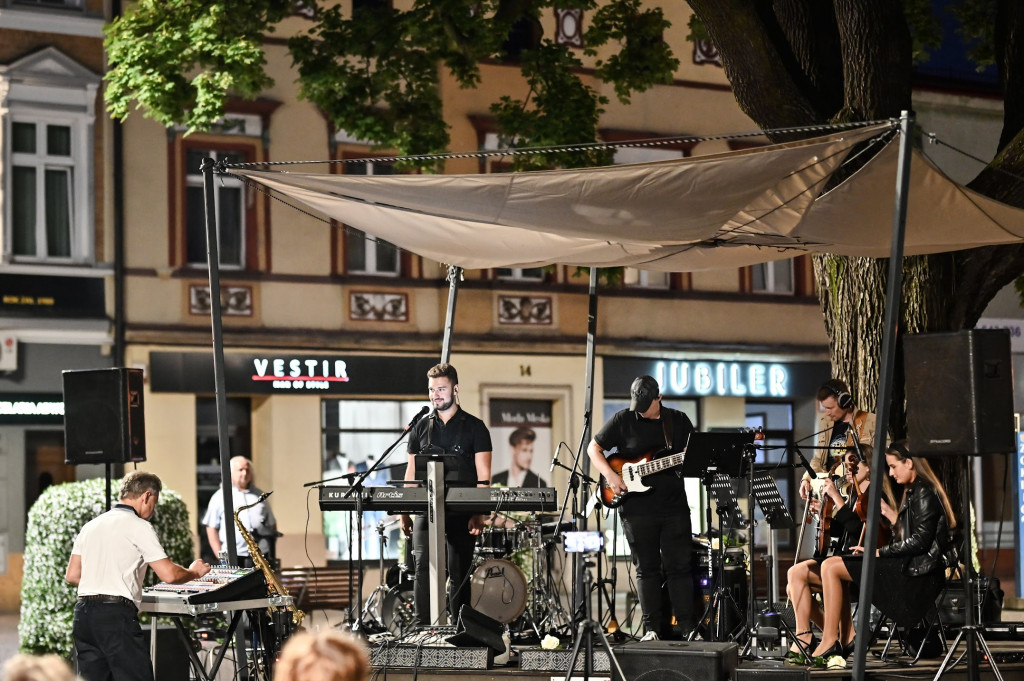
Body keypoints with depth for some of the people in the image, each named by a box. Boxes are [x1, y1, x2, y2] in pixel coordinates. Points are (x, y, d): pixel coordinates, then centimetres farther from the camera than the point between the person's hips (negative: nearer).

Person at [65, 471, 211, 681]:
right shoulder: (139, 527, -4)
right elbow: (169, 575, -8)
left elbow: (72, 575, 18)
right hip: (116, 614, -7)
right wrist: (194, 572, 11)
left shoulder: (90, 526, 18)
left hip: (83, 612, 7)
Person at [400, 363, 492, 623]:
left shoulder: (474, 427, 3)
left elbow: (483, 476, -3)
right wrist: (405, 512, 5)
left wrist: (479, 514, -13)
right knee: (423, 567, -12)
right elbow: (411, 473, 14)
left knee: (459, 573, 2)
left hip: (462, 512, -2)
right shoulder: (421, 428, 12)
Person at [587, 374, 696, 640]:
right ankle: (652, 628, 7)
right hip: (637, 508, -1)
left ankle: (688, 628, 5)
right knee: (647, 569, 3)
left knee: (680, 567, 1)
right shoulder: (623, 420, 2)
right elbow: (593, 448, 6)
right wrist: (610, 476, -8)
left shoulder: (679, 421, 8)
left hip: (674, 506, 1)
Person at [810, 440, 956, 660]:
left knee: (831, 567, -13)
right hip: (909, 566, 11)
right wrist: (891, 514, 14)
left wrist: (880, 551, -14)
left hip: (916, 572, -11)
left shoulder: (924, 493, -13)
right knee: (834, 564, 16)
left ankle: (829, 640, -11)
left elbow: (919, 541, -20)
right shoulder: (914, 491, 18)